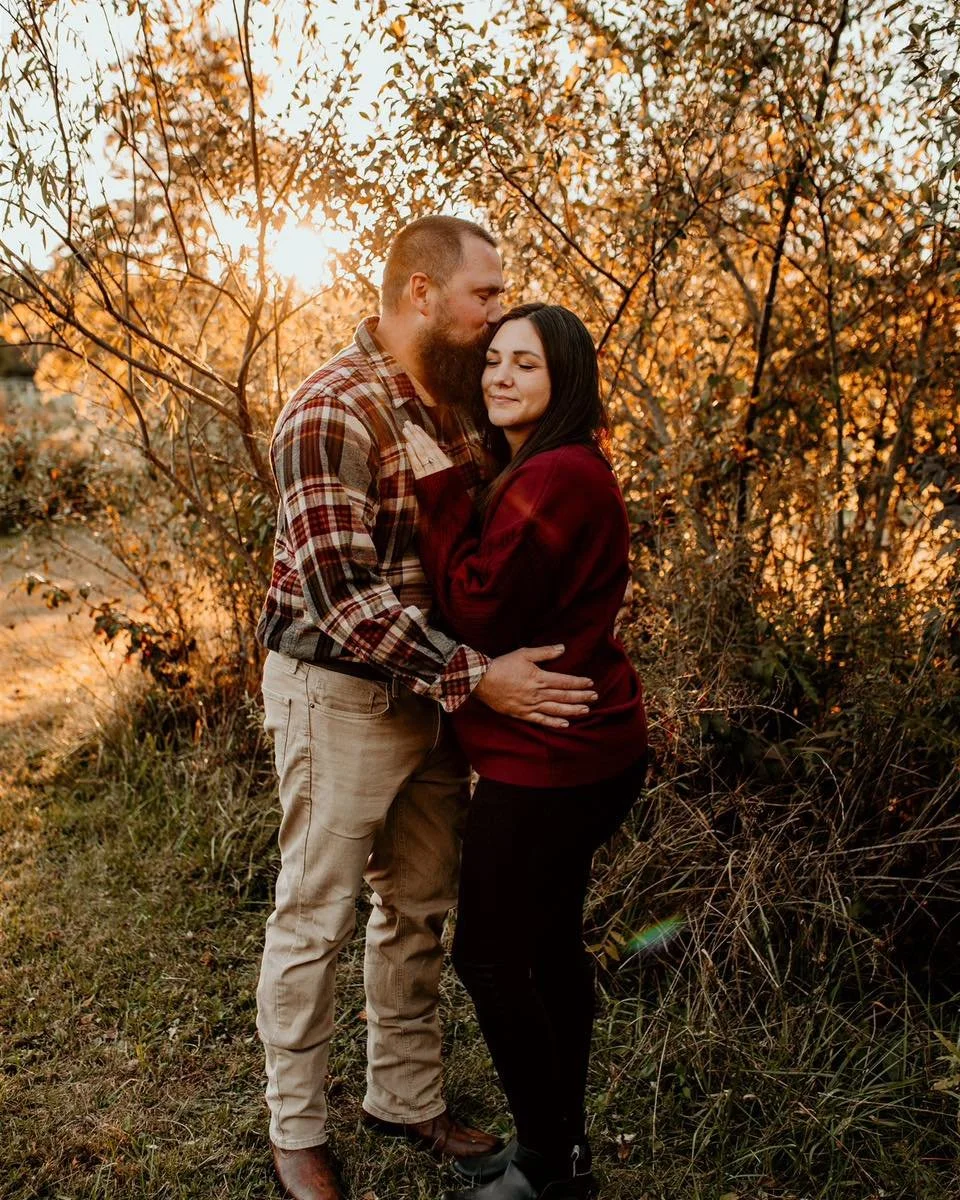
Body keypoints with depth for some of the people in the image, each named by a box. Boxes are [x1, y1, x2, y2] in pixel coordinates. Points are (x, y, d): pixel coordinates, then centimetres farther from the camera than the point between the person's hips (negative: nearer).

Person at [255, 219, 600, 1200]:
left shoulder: (450, 401, 6)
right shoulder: (332, 411, -20)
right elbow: (342, 596, -25)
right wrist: (476, 678, -27)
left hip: (433, 689, 8)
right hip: (340, 691, -8)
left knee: (419, 907, 17)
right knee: (315, 918, 7)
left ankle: (406, 1099, 37)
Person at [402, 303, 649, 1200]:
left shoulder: (554, 479, -21)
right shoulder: (543, 469, 13)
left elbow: (479, 614, -21)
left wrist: (440, 493, -15)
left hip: (551, 762, -11)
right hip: (580, 748, 11)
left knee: (489, 956, 2)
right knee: (548, 942, 19)